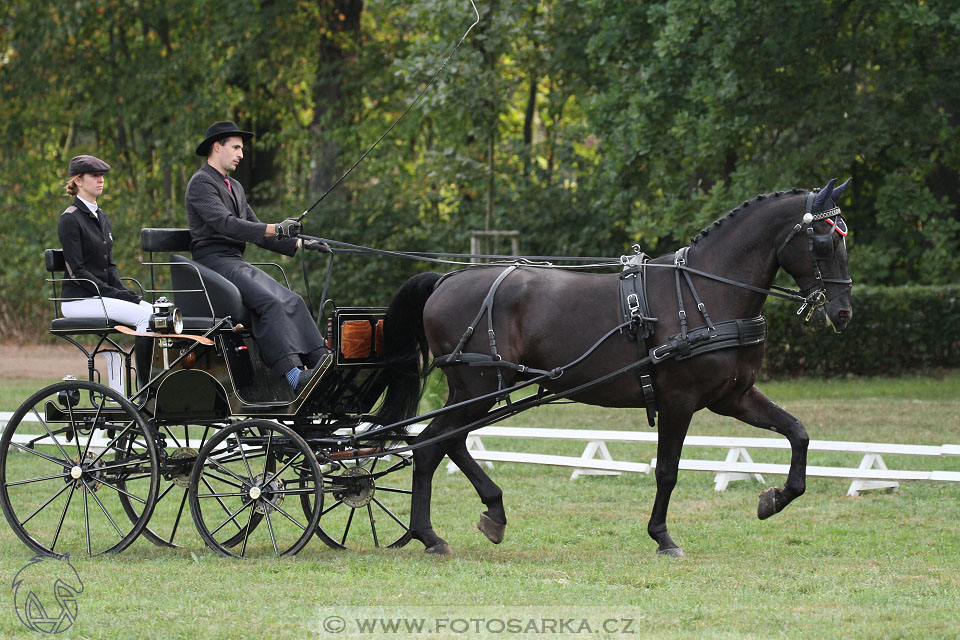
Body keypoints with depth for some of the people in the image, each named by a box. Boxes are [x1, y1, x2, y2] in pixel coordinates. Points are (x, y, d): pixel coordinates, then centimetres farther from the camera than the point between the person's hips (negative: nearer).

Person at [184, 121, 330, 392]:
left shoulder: (235, 187, 24)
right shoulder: (201, 183, -6)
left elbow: (255, 232, 25)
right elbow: (226, 224, -20)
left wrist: (299, 244, 14)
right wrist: (275, 229, -29)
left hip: (238, 262, 9)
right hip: (213, 261, -9)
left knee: (292, 300, -11)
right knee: (269, 303, -28)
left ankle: (321, 362, -22)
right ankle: (294, 377, -37)